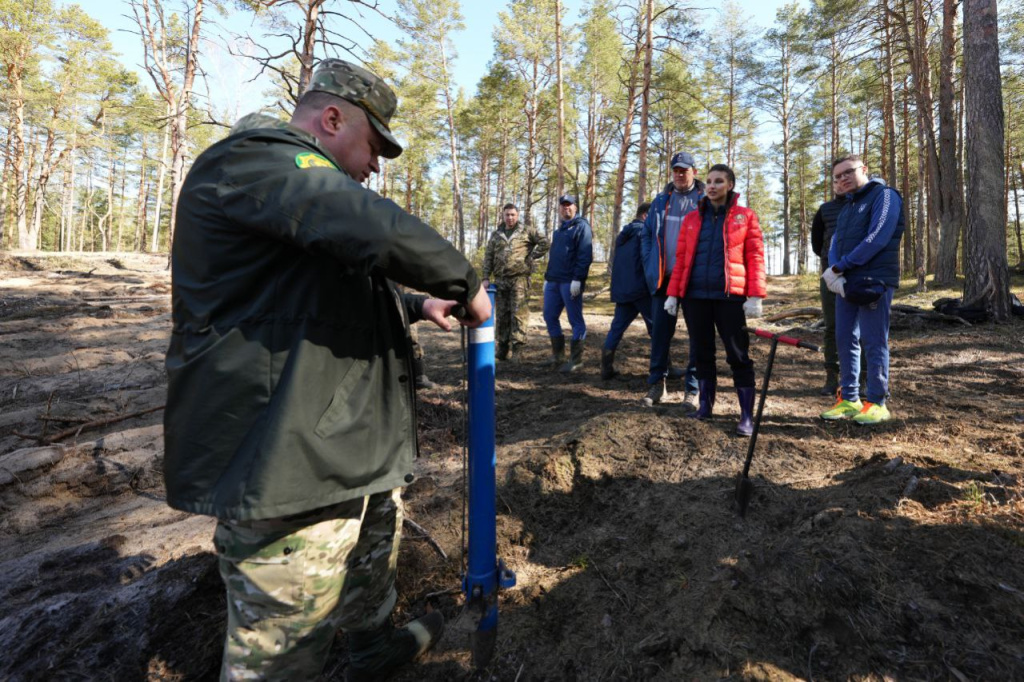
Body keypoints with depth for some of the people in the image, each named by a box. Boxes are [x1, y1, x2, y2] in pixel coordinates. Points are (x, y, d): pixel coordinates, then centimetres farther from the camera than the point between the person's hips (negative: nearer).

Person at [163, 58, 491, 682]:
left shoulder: (302, 181, 23)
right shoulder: (253, 158, -14)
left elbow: (345, 291, 33)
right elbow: (377, 231, -30)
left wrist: (417, 305, 24)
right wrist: (465, 284, -15)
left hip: (350, 439, 11)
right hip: (286, 462, -11)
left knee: (377, 543, 29)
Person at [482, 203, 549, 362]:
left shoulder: (526, 231, 4)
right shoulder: (496, 235, 14)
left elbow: (544, 242, 3)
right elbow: (488, 257, 12)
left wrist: (531, 256, -4)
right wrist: (486, 278, 4)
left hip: (519, 278, -4)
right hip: (500, 279, 4)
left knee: (519, 313, -8)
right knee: (501, 314, 7)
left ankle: (516, 347, -5)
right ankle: (503, 347, 17)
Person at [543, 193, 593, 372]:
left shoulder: (581, 226, -3)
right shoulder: (560, 229, 22)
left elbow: (585, 256, -14)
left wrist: (577, 279, -21)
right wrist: (547, 277, 21)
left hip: (570, 282, -8)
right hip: (554, 281, 8)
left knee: (575, 320, -2)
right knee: (549, 316, 9)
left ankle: (576, 359, 4)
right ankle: (557, 354, 22)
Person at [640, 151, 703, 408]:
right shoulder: (661, 201, 13)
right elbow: (646, 234, 15)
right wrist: (650, 264, 3)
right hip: (664, 278, 3)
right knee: (660, 330, 4)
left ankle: (692, 388, 10)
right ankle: (657, 383, 14)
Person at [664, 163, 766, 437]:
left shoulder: (745, 216, 5)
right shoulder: (692, 218, 13)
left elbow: (755, 257, -2)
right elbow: (681, 258, 10)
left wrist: (755, 296, -11)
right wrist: (673, 293, 3)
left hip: (730, 297, -3)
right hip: (695, 296, 3)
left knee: (738, 355, -2)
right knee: (702, 352, 11)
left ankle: (747, 416, 4)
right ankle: (705, 405, 24)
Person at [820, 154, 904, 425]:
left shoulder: (884, 196, -3)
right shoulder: (847, 206, 21)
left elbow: (877, 239, -16)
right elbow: (835, 244, 12)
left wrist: (838, 267, -13)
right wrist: (834, 273, -8)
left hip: (874, 283, -7)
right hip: (846, 283, 7)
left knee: (874, 342, -4)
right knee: (845, 340, 7)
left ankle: (877, 403, 5)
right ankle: (849, 399, 16)